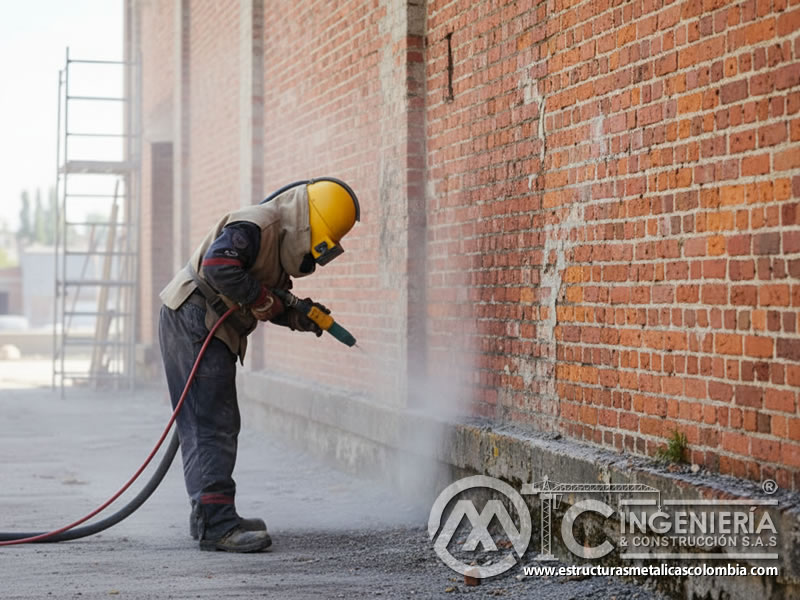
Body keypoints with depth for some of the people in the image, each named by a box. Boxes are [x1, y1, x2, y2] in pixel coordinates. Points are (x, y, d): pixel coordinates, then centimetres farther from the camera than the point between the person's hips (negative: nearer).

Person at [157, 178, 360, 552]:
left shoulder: (280, 240, 15)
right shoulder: (255, 225, -17)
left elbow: (268, 304, 19)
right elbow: (217, 265, -32)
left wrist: (297, 316, 2)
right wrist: (262, 298, -22)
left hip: (212, 331, 11)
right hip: (192, 321, -11)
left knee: (219, 424, 14)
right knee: (211, 424, -14)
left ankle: (209, 516, 21)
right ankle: (216, 525, -16)